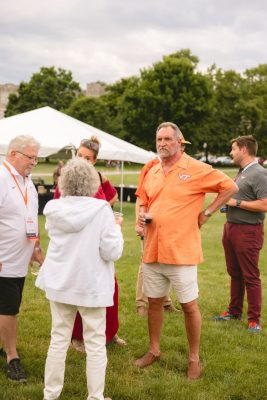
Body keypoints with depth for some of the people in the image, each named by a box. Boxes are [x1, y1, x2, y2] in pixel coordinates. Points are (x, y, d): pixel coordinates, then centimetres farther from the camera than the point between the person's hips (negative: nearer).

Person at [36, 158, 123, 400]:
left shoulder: (53, 208, -4)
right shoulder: (101, 209, -16)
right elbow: (112, 252, -15)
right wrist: (116, 228, 1)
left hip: (59, 283, 4)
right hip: (91, 285, -4)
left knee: (59, 339, 14)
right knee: (95, 344, 7)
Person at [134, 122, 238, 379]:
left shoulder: (196, 169, -9)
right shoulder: (152, 172, 8)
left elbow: (230, 187, -4)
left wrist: (206, 213, -6)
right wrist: (141, 215, -1)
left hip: (181, 251, -5)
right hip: (152, 250, 6)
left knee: (189, 306, 4)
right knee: (154, 301, 15)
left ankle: (194, 359, 19)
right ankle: (153, 351, 32)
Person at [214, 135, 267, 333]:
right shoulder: (241, 172, 14)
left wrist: (236, 202, -19)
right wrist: (227, 202, 9)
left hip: (248, 231, -9)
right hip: (231, 227, 9)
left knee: (251, 277, -1)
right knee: (235, 274, 18)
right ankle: (234, 311, 30)